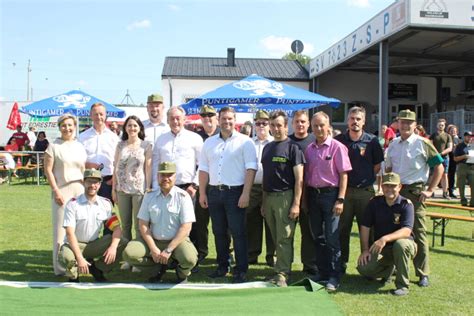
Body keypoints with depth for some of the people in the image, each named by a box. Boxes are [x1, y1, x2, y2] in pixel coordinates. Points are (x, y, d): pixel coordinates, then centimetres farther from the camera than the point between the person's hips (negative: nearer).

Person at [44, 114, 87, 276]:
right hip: (62, 191, -4)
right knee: (61, 229, -2)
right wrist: (56, 191, -11)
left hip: (80, 191, 4)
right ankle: (59, 266, 5)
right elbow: (48, 170, -5)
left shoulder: (80, 146, 11)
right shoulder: (54, 146, -1)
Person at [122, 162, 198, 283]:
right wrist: (153, 248, -11)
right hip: (153, 240, 3)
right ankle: (160, 266, 6)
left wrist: (168, 250, -17)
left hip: (177, 241, -3)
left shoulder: (183, 196, -7)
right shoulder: (149, 196, 3)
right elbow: (143, 224, 1)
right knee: (129, 253, -19)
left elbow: (186, 227, -12)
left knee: (189, 258, -33)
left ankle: (182, 273, 6)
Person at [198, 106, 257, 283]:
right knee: (219, 232, 12)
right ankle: (222, 266, 23)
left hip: (235, 192, -5)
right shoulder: (209, 142, 13)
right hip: (214, 192, 5)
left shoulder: (245, 142, -2)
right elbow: (203, 169, 14)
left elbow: (250, 169, -8)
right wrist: (202, 193, 9)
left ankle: (241, 270, 6)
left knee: (238, 232, -2)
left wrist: (245, 194, -15)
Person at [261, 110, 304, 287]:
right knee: (275, 238, 11)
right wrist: (263, 202, 16)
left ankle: (282, 274, 1)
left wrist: (296, 204, -16)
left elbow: (299, 178, -9)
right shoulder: (267, 148, 15)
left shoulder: (292, 147, -4)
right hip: (268, 197, 6)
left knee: (284, 238, -4)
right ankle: (281, 268, 20)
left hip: (285, 197, -6)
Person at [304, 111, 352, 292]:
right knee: (317, 236, 12)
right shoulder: (309, 149, 9)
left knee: (331, 237, -4)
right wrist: (305, 198, 9)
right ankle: (322, 271, 24)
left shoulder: (337, 147, -6)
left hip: (330, 194, -5)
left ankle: (334, 277, 4)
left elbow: (343, 175, -8)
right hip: (313, 194, 5)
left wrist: (340, 199, -14)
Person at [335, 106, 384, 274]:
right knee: (342, 229, 7)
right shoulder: (338, 140, 2)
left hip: (365, 191, -1)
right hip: (344, 190, 1)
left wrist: (367, 179, 4)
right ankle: (341, 263, 18)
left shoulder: (372, 141, 0)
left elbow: (378, 165, 8)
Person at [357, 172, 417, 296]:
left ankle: (403, 285, -20)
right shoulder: (375, 202, -1)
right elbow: (365, 227, 1)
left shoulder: (406, 204, -12)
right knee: (363, 268, -20)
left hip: (404, 245, -3)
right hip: (380, 248, 3)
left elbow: (406, 231, -26)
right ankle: (389, 268, 16)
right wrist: (365, 250, -8)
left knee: (400, 244, -39)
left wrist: (385, 239, -39)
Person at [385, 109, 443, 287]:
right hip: (395, 192, 5)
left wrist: (430, 190, -8)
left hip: (415, 192, -5)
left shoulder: (422, 143, -6)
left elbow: (439, 167, -4)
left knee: (418, 233, -2)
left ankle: (423, 274, 8)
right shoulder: (393, 144, 10)